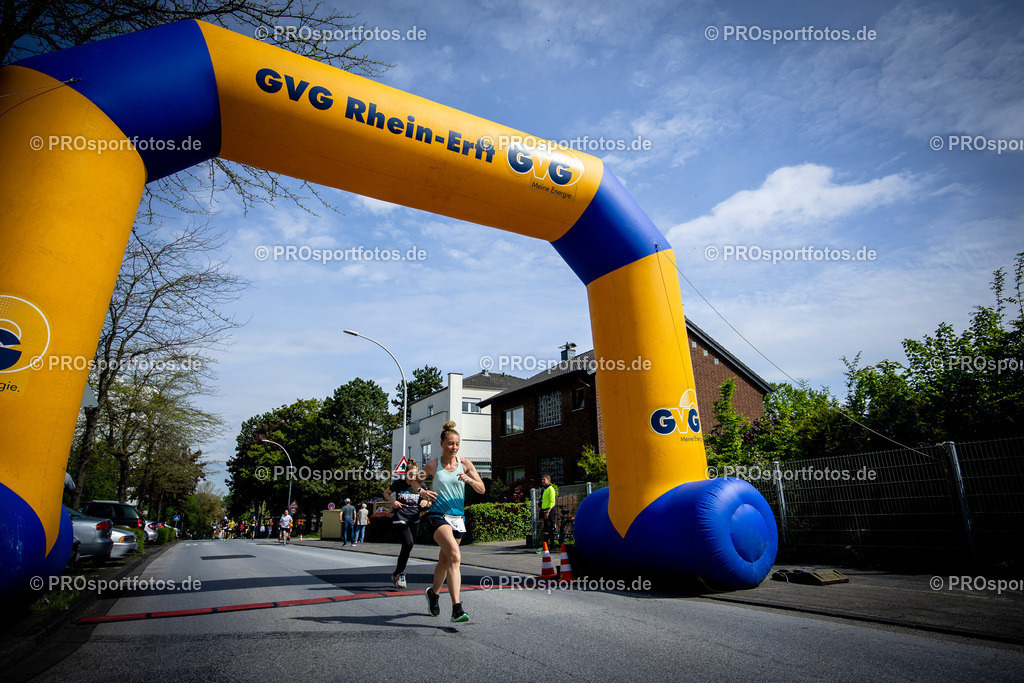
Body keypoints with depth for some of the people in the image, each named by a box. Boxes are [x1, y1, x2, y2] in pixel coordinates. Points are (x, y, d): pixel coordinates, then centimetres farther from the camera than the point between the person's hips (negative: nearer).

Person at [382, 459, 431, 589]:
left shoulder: (421, 486, 1)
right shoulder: (398, 484, -4)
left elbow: (429, 503, 10)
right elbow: (386, 493, 13)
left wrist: (426, 502, -14)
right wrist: (393, 501, -7)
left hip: (414, 519, 4)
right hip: (401, 517, -3)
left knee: (408, 546, 9)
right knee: (408, 543, -22)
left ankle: (397, 574, 32)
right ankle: (399, 574, -6)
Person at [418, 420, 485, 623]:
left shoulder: (465, 464, 3)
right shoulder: (432, 466, -2)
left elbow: (482, 489, 2)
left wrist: (470, 480, -18)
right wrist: (422, 492, -8)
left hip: (458, 517, 4)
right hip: (437, 516, -4)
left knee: (445, 560, 16)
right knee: (455, 555, -24)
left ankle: (433, 593, 44)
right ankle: (456, 608, -23)